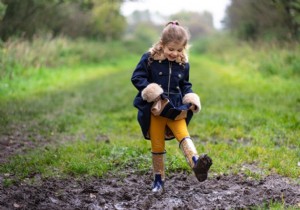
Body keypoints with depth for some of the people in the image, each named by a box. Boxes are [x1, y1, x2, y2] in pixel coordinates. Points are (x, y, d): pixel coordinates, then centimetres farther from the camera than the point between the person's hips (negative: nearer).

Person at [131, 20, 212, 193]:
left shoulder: (183, 64, 1)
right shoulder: (149, 59, -11)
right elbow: (137, 77, -8)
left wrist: (190, 96, -6)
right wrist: (147, 88, -26)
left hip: (175, 108, 2)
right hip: (154, 108, -2)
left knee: (183, 135, -20)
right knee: (157, 145, 6)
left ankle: (196, 163, -40)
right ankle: (159, 180, 19)